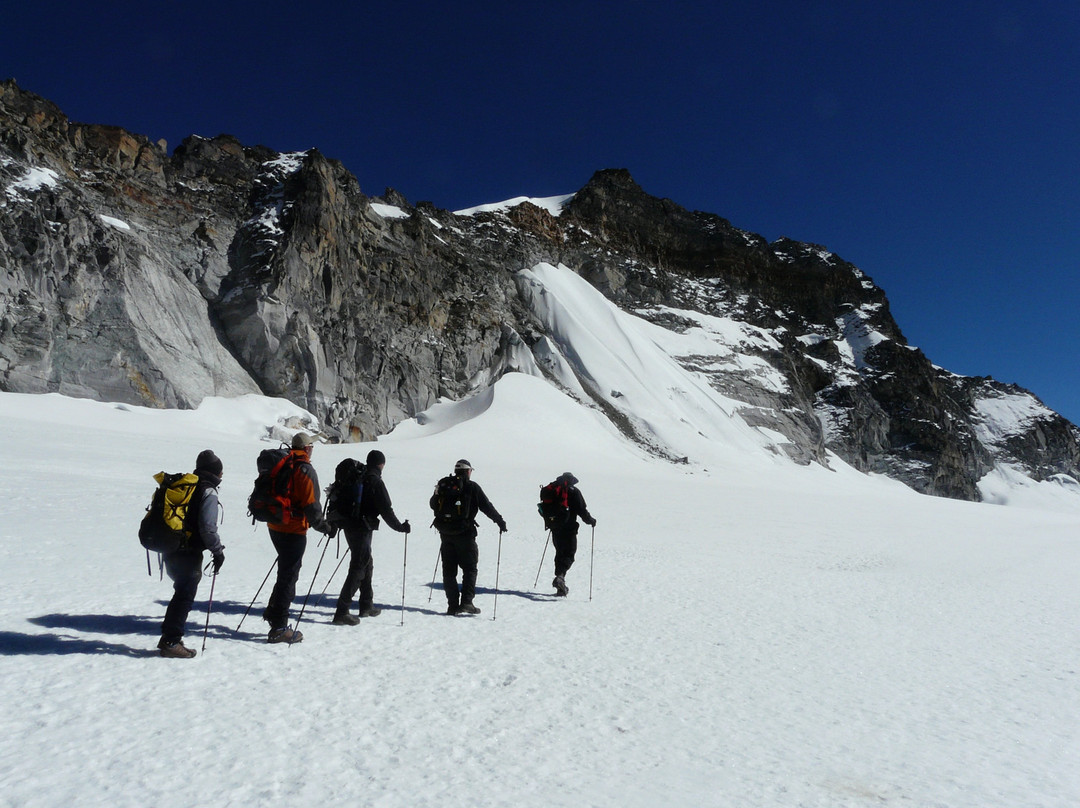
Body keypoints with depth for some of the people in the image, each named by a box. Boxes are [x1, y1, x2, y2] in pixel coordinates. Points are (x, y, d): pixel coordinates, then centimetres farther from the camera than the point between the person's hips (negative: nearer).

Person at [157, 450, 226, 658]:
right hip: (189, 554, -8)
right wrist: (218, 551, -9)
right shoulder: (208, 492, -12)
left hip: (171, 551, 8)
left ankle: (168, 636, 24)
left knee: (181, 593, 19)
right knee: (185, 597, 1)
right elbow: (207, 527, -19)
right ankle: (171, 642, 3)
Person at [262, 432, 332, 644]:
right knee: (289, 576, -1)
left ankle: (273, 611, 29)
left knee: (286, 572, 24)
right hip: (294, 530, -8)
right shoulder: (305, 470, -14)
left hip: (275, 528, 8)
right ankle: (278, 628, 3)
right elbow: (311, 506, -18)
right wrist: (326, 528, -7)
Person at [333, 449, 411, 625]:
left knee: (366, 564, 19)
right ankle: (342, 612, -11)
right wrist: (400, 527, -2)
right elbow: (386, 510, -13)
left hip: (349, 526, 9)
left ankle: (366, 606, 27)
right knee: (358, 568, -7)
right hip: (363, 528, -9)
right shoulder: (375, 482, -12)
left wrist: (334, 523, 31)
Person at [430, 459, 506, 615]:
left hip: (445, 533, 4)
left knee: (449, 570, 10)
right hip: (464, 533, -4)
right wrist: (500, 521, 7)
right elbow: (487, 507, -5)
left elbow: (433, 504, 21)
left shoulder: (443, 485, 7)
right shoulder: (472, 487, -6)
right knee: (469, 568, 5)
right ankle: (466, 602, -5)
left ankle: (452, 605, 8)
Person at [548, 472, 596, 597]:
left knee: (560, 554, 14)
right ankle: (560, 576, -29)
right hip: (569, 529, -5)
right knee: (569, 554, -1)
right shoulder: (574, 492, -7)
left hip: (555, 529, 5)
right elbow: (582, 510, -10)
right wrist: (591, 521, 5)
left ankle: (560, 588, 16)